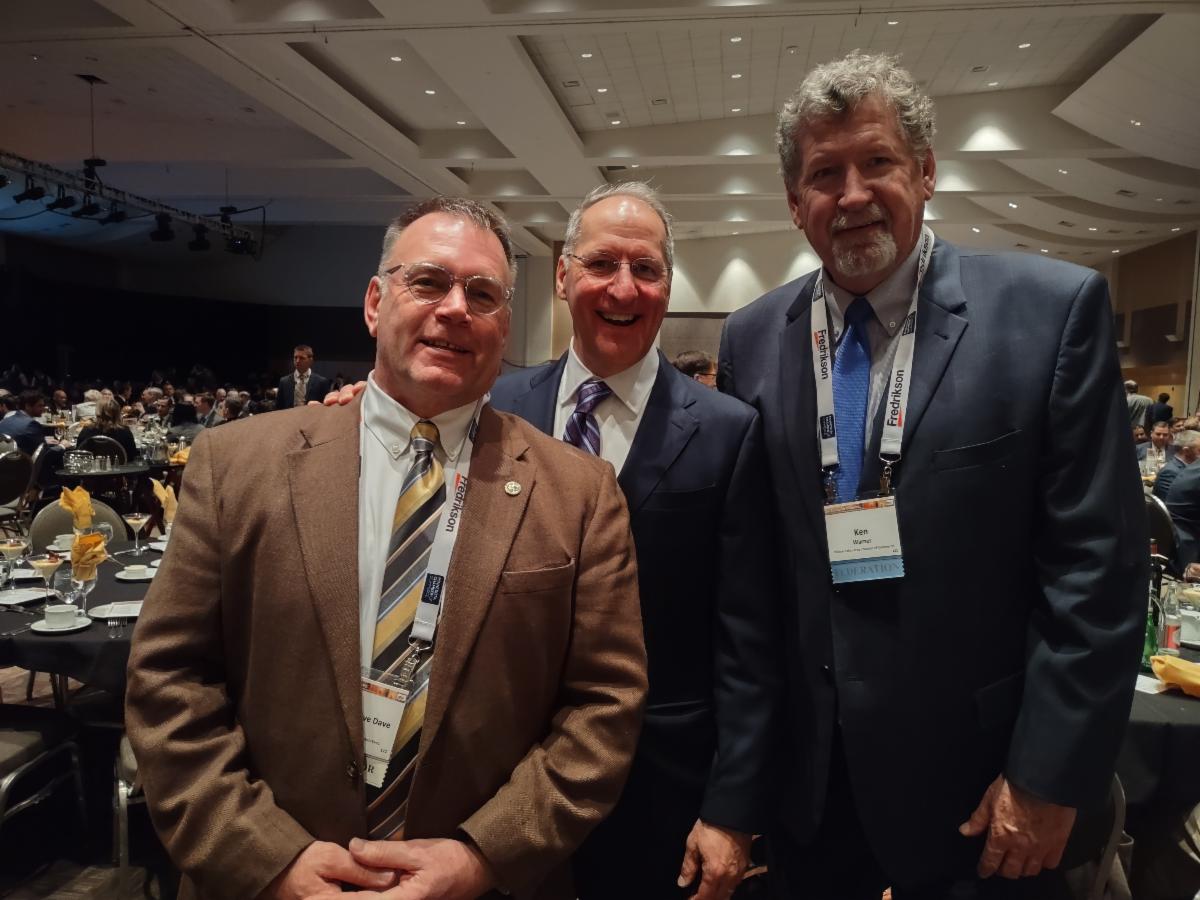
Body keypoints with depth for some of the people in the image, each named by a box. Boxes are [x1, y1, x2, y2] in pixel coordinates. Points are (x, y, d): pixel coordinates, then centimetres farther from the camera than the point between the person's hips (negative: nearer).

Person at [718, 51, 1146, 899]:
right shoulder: (753, 338, -1)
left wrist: (1050, 776, -11)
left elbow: (1097, 566, -10)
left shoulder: (1053, 309, -10)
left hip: (974, 773, -2)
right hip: (805, 770, 3)